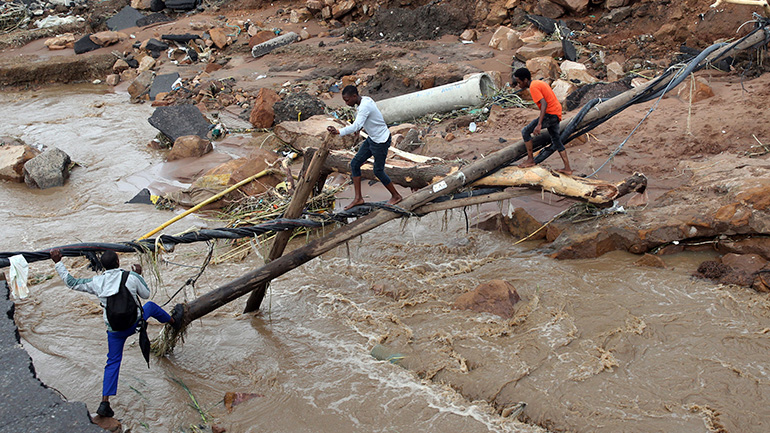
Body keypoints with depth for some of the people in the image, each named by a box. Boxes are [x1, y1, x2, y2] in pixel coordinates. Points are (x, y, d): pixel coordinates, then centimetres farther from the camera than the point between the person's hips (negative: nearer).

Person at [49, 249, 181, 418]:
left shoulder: (96, 282, -7)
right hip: (134, 323, -2)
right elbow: (146, 294, 5)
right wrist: (139, 275, 17)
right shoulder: (131, 277, -12)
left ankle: (105, 403, 8)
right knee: (151, 306, 28)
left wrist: (58, 263, 11)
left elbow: (71, 282, 5)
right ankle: (174, 321, 54)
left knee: (113, 362, 13)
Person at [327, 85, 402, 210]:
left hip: (381, 141, -10)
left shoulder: (365, 106, -28)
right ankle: (358, 198, 13)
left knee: (378, 171, 3)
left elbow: (356, 126, -40)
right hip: (372, 139, 10)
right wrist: (361, 127, 5)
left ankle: (396, 196, 24)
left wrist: (338, 132, -48)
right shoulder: (365, 99, 1)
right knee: (355, 164, 6)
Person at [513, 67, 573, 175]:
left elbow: (544, 104, -24)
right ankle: (567, 169, 18)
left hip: (550, 114, -10)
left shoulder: (533, 87, -15)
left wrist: (539, 124, -29)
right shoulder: (538, 83, 16)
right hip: (557, 114, 10)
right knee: (556, 141, 16)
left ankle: (530, 160, 4)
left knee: (525, 132, -3)